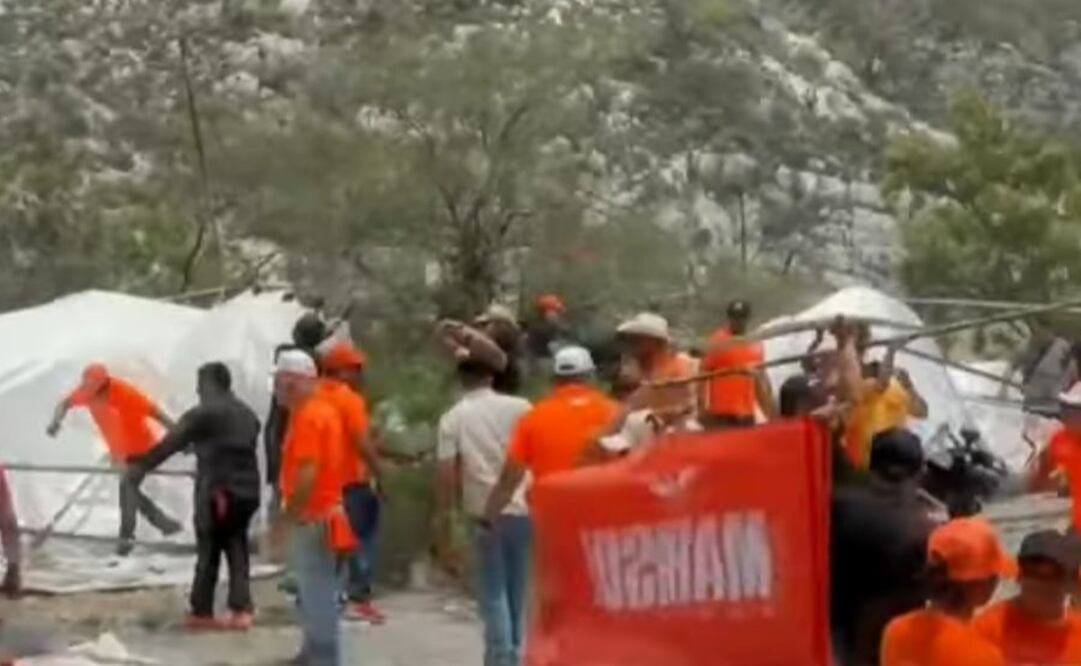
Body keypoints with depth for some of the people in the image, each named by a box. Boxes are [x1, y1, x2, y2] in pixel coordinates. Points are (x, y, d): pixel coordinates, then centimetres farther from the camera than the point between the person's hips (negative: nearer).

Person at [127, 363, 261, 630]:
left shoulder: (203, 414, -7)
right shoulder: (248, 414, 15)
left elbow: (170, 444, -5)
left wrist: (140, 467, 4)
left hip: (216, 491, -6)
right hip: (246, 491, 6)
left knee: (208, 552, 2)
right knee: (237, 550, 10)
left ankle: (201, 612, 8)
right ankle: (241, 611, 2)